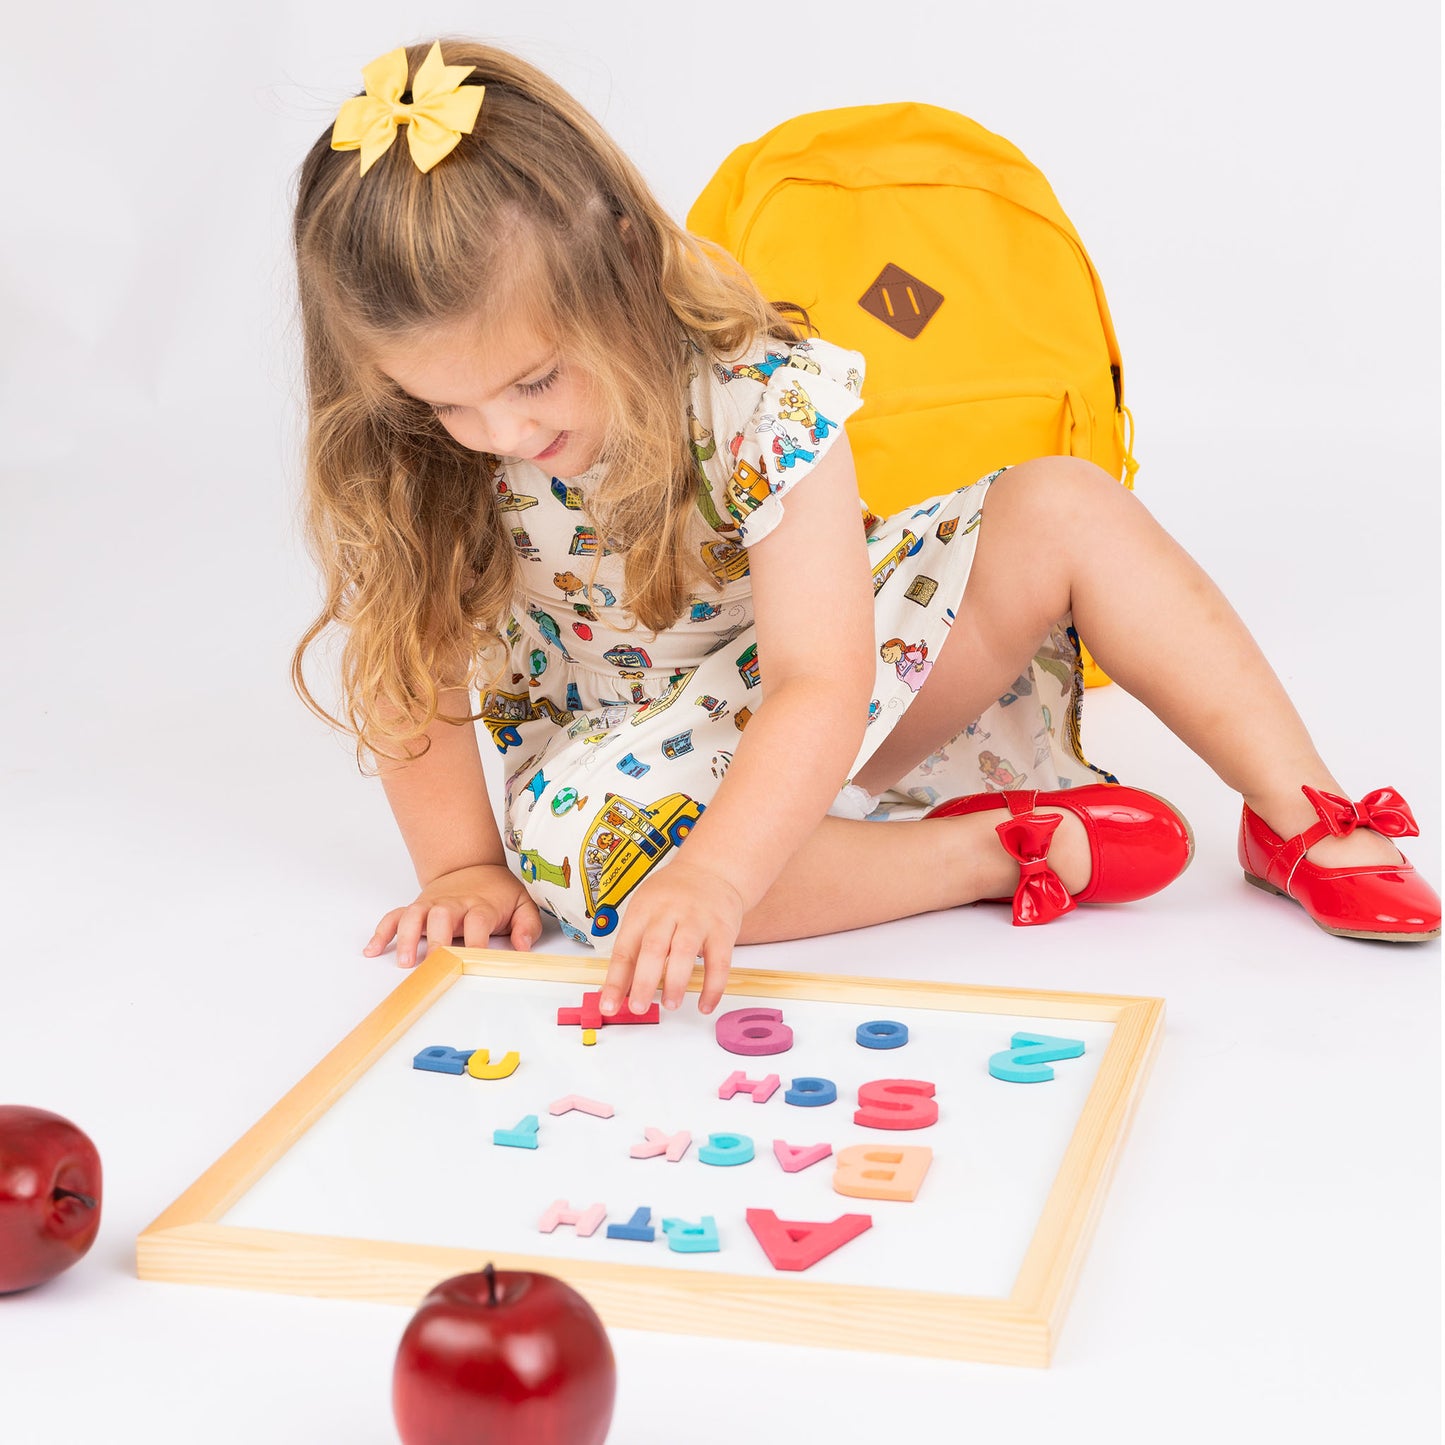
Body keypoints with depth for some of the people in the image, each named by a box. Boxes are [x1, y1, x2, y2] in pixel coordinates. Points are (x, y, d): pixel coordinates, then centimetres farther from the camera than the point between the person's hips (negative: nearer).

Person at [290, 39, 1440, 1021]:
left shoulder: (764, 400, -28)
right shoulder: (403, 471, -20)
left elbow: (822, 687, -34)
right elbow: (407, 672, -8)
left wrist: (714, 875, -49)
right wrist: (466, 865, -18)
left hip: (814, 729, 0)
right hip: (652, 755, 1)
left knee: (1065, 505, -19)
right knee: (571, 839, -37)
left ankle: (1307, 817, -13)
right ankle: (995, 850, -25)